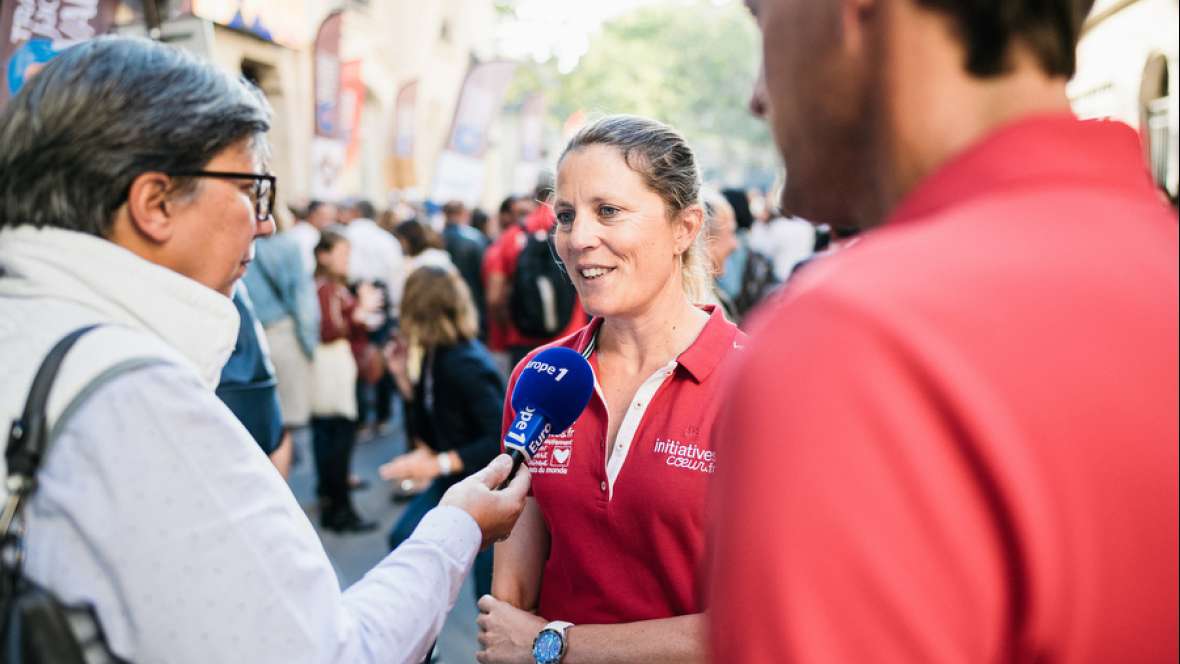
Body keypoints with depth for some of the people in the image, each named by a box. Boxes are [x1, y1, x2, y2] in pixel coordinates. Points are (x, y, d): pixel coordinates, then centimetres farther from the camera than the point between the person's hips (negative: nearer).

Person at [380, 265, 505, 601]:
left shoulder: (466, 365, -26)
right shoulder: (434, 357, -1)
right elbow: (427, 432, 7)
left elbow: (504, 439, -31)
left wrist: (439, 463, -31)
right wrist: (403, 376, -1)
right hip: (456, 477, 9)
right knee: (404, 538, 5)